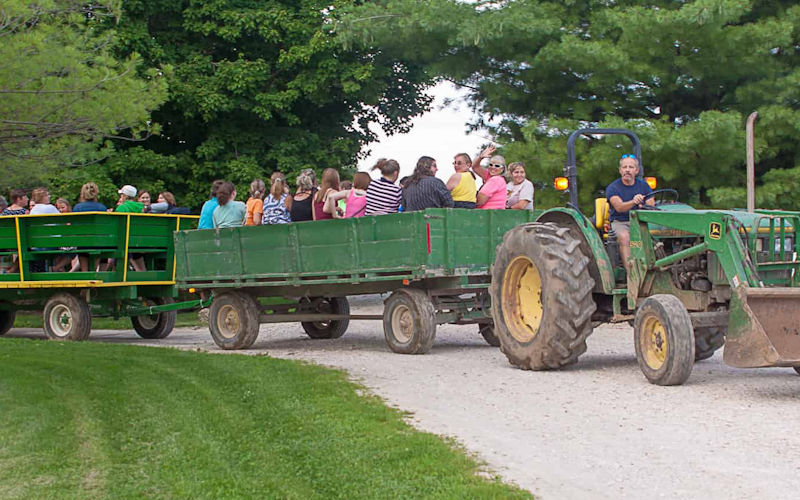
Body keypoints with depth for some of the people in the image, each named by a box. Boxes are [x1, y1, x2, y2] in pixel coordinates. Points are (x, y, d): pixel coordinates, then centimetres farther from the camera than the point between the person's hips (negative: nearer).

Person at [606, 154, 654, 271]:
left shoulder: (643, 185, 11)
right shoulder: (612, 188, -1)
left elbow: (651, 207, 4)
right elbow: (619, 207, -19)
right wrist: (633, 202, -40)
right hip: (620, 222, -3)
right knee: (624, 237, -35)